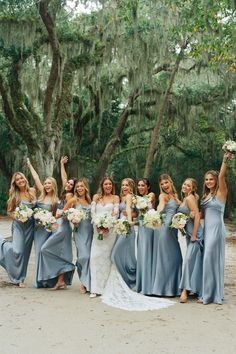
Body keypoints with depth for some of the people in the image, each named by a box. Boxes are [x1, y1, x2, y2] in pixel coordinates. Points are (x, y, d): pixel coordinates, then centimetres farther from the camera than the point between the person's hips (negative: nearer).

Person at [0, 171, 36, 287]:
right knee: (17, 251, -16)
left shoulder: (32, 191, 2)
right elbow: (9, 212, 0)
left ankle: (20, 279, 20)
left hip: (31, 225, 3)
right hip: (19, 225, -3)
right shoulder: (14, 195, -6)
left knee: (25, 252, 7)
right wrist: (17, 218, -17)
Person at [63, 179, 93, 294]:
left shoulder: (89, 200, 12)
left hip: (90, 230, 4)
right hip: (80, 231, -4)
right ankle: (84, 282, 1)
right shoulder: (74, 200, 0)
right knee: (83, 256, -13)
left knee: (89, 256, 2)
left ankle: (87, 282, 15)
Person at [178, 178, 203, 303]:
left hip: (194, 232, -9)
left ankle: (185, 290, -13)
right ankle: (193, 288, 20)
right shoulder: (184, 199, 14)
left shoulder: (190, 198, -13)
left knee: (189, 259, -12)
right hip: (188, 232, 9)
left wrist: (194, 235, -19)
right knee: (194, 260, 12)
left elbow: (197, 216, -19)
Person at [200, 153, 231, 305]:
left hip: (216, 228, -7)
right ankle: (208, 293, 17)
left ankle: (214, 294, 2)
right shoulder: (205, 195, 15)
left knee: (212, 259, -7)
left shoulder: (221, 192, -4)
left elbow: (221, 176, -20)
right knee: (207, 259, 9)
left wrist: (225, 161, -31)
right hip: (207, 228, 7)